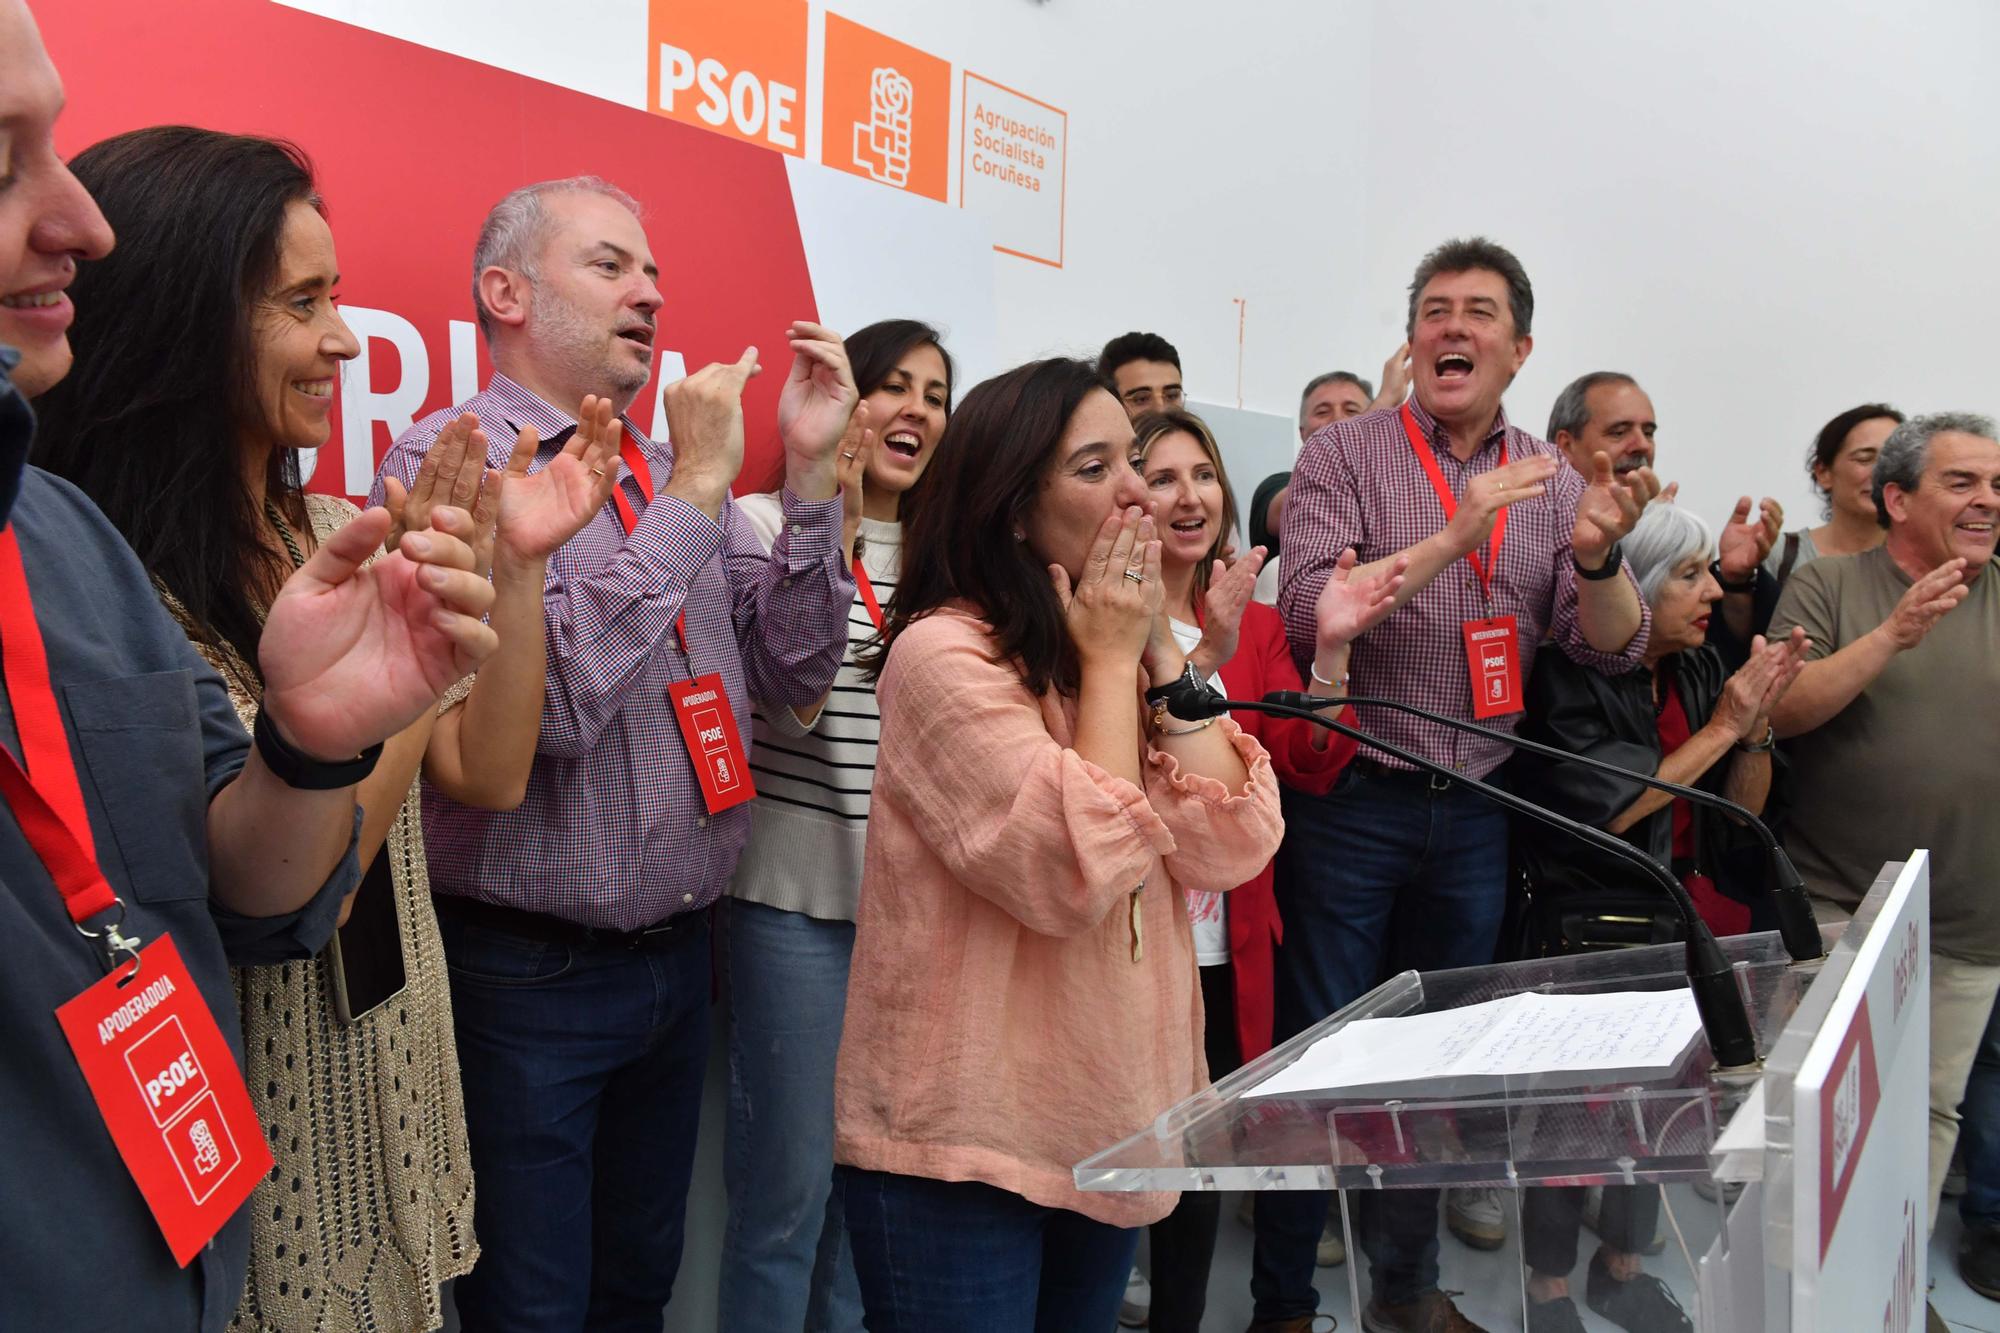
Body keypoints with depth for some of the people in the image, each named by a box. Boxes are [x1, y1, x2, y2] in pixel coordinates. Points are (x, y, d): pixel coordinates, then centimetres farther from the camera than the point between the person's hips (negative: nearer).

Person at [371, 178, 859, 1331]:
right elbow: (544, 705, -26)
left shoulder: (677, 476, 7)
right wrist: (693, 491, -21)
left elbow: (795, 671, 2)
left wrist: (811, 474, -8)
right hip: (529, 975, -6)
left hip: (679, 959, 6)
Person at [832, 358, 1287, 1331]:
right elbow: (1080, 871, -26)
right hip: (964, 1142, -7)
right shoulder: (945, 654, -17)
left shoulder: (1129, 655, 8)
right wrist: (1111, 662, -16)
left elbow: (1231, 847, -4)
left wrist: (1160, 651, -7)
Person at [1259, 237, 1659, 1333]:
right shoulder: (1345, 455, -5)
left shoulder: (1551, 483, 8)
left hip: (1474, 816, 5)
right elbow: (1306, 616, -18)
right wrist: (1450, 538, -25)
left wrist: (1598, 555, -18)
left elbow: (1614, 648, 2)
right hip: (1350, 803, -4)